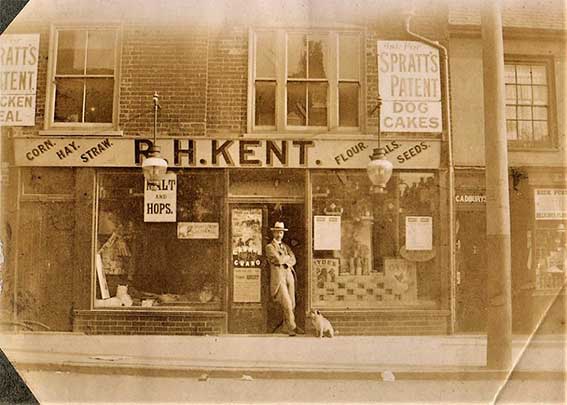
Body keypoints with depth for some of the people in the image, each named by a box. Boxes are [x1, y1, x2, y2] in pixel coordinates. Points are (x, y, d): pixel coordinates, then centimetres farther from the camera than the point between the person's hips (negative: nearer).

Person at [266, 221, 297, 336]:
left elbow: (293, 260, 9)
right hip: (278, 277, -6)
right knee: (287, 304, -13)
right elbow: (278, 259, -12)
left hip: (289, 276, 6)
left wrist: (284, 261, -8)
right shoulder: (269, 247, 2)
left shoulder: (286, 246, 21)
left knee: (292, 304, 4)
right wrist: (288, 256, 4)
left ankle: (286, 324, 20)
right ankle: (292, 328, -4)